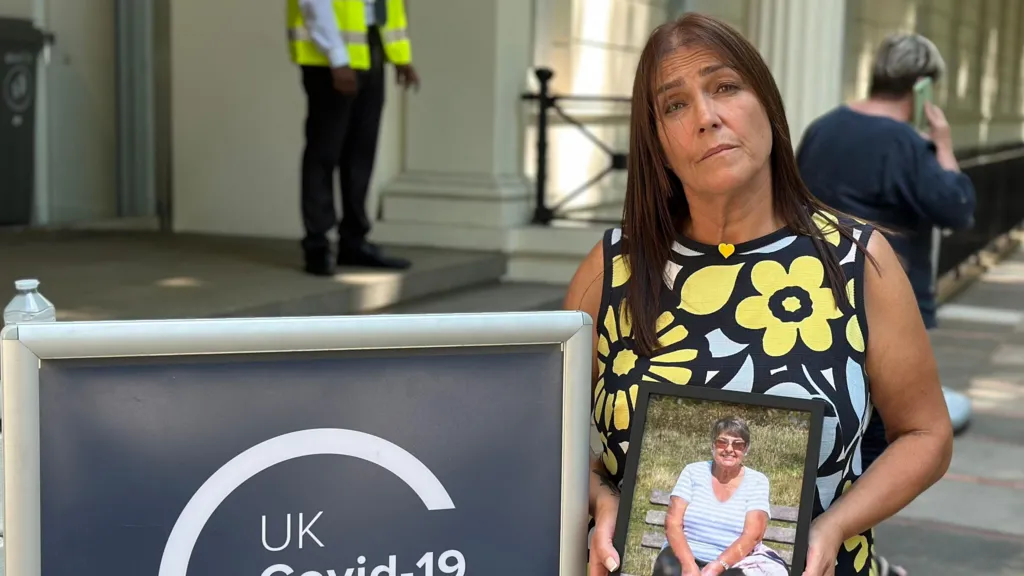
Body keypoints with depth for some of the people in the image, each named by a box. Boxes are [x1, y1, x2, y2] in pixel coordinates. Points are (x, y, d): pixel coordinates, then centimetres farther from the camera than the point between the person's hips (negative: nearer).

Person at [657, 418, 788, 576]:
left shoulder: (757, 482, 3)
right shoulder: (693, 472, 5)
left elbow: (752, 535, -10)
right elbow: (673, 523, -4)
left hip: (736, 563, 0)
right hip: (686, 556, 0)